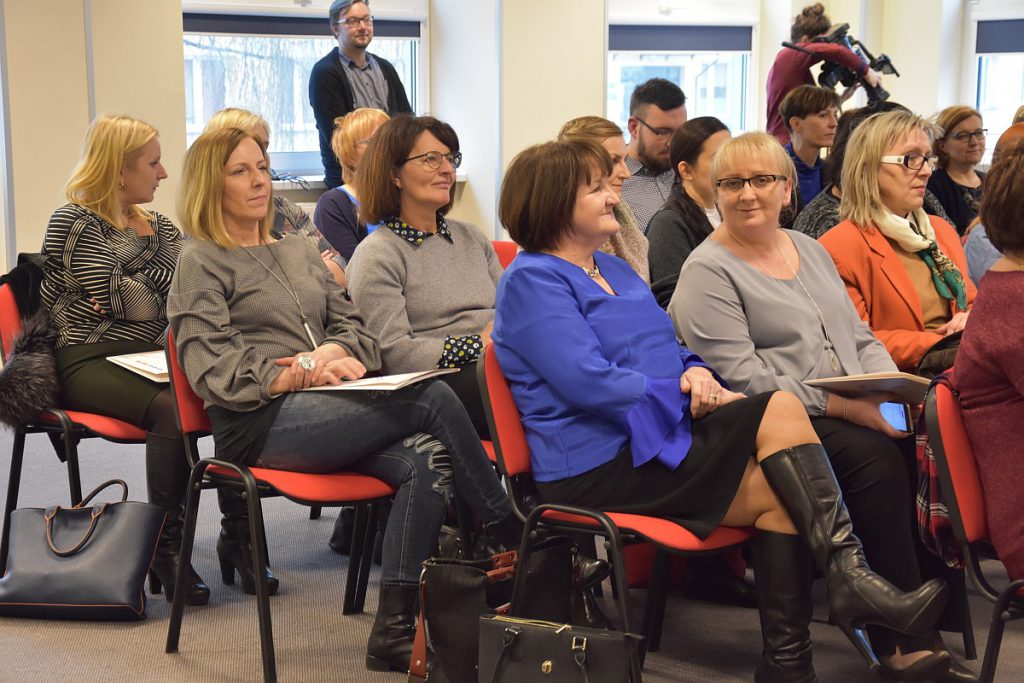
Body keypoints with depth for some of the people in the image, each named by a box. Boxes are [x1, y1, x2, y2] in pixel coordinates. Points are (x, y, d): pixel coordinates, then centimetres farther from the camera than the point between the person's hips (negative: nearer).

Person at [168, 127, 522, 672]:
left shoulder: (298, 252, 26)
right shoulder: (200, 263, 6)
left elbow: (357, 330, 19)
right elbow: (213, 369, -6)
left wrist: (330, 353, -5)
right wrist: (296, 376, -17)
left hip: (322, 411, 6)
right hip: (258, 424, -6)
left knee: (427, 461, -26)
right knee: (433, 398, -23)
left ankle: (394, 631, -26)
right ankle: (512, 537, -10)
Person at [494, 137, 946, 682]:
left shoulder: (615, 269, 22)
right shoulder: (532, 281, -7)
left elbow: (667, 350, 22)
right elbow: (590, 384, -19)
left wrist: (695, 372, -2)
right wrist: (691, 399, -15)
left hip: (656, 435, 8)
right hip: (596, 467, -8)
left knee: (785, 493, -18)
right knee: (779, 411, -22)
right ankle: (849, 575, -22)